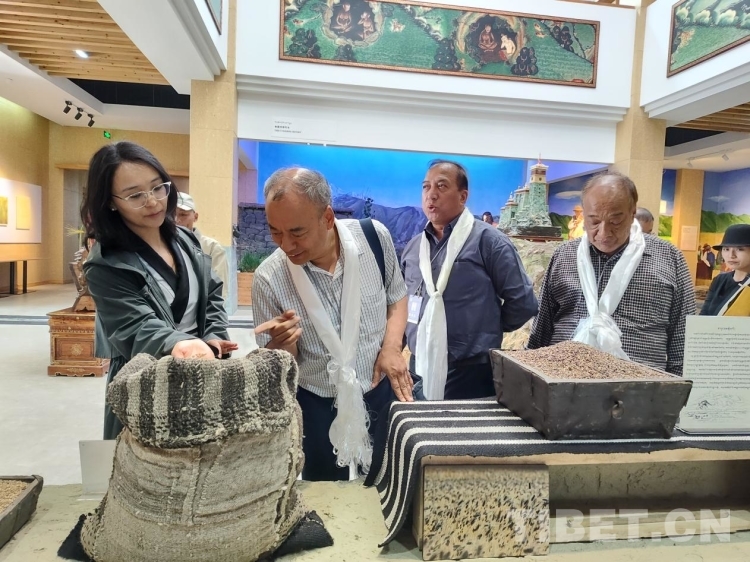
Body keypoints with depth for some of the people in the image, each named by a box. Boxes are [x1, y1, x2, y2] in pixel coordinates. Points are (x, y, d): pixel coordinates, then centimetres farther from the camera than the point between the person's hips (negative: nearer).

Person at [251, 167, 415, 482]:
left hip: (383, 390, 1)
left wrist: (391, 346, -13)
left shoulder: (374, 237, -16)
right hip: (318, 407, -1)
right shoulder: (268, 279, -20)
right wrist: (284, 343, -31)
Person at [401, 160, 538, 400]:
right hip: (420, 370, 5)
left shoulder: (488, 240, -9)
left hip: (472, 374, -5)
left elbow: (522, 302, -8)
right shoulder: (413, 247, 9)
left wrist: (487, 329, 3)